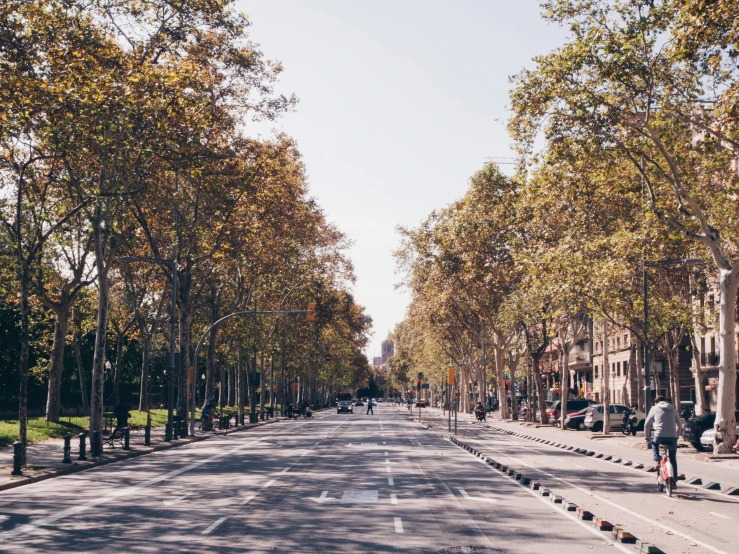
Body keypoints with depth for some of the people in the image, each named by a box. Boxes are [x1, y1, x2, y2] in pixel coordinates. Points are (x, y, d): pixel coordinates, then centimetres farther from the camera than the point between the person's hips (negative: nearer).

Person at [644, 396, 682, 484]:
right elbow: (679, 423, 22)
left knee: (654, 443, 33)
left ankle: (656, 457, 9)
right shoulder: (672, 409, 18)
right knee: (673, 459, 17)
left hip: (659, 435, -2)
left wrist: (647, 437, 21)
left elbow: (647, 424, 11)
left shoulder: (655, 408, 12)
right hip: (672, 437, 2)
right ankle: (674, 480, 16)